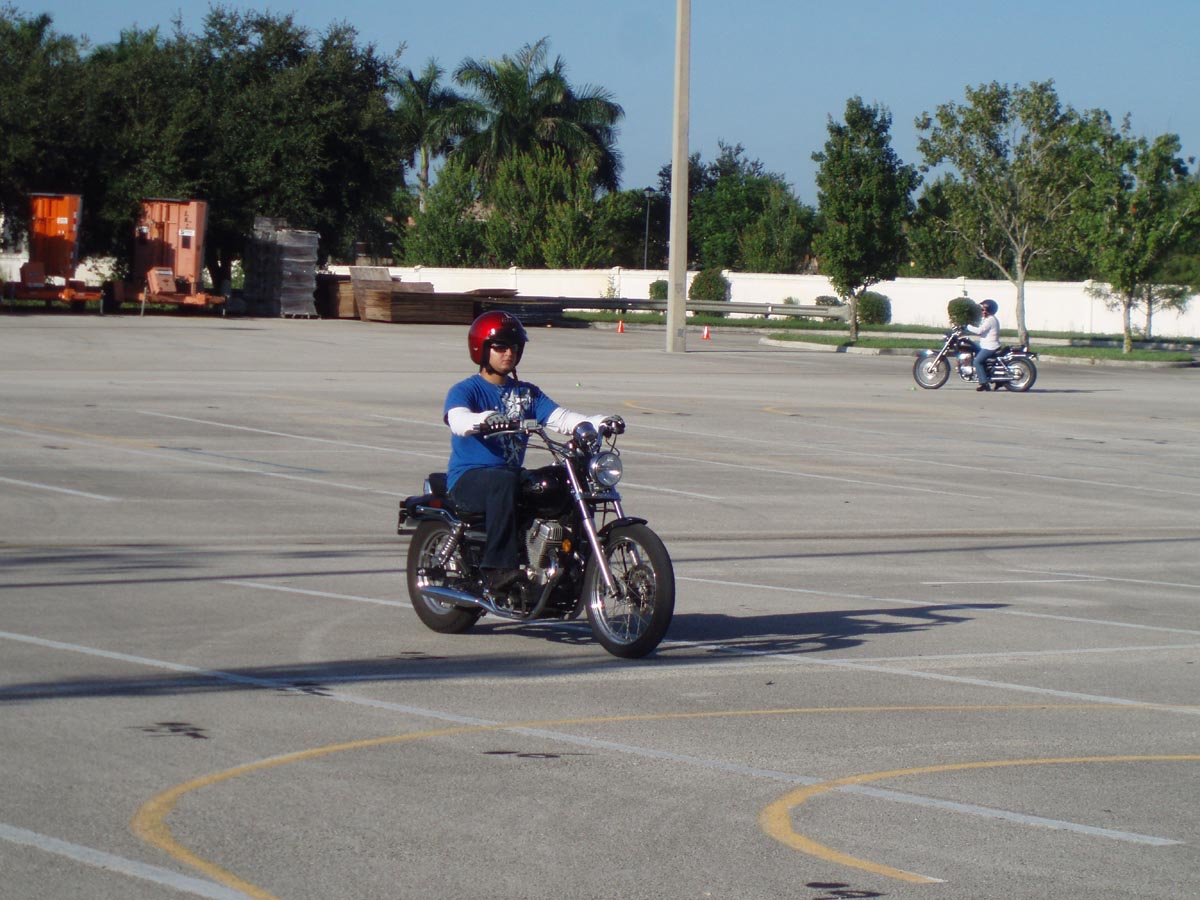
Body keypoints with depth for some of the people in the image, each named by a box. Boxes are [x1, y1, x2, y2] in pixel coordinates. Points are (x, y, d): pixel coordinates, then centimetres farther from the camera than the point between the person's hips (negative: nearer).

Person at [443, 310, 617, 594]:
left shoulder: (528, 393, 18)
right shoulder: (464, 390, 1)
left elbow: (560, 417, 3)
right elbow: (459, 420, -22)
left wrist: (600, 422, -15)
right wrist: (486, 419, -44)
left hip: (513, 474, 6)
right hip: (468, 479, -5)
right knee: (504, 481, -38)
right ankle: (496, 568, -41)